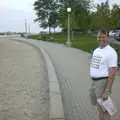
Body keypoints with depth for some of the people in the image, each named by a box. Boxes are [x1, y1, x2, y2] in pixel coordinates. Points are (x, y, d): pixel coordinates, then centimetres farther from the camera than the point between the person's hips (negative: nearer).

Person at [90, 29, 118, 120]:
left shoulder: (111, 52, -15)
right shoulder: (96, 50, 11)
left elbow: (113, 72, -20)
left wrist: (107, 90, -23)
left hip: (103, 82, -8)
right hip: (95, 81, 8)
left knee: (103, 109, -1)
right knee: (99, 106, 20)